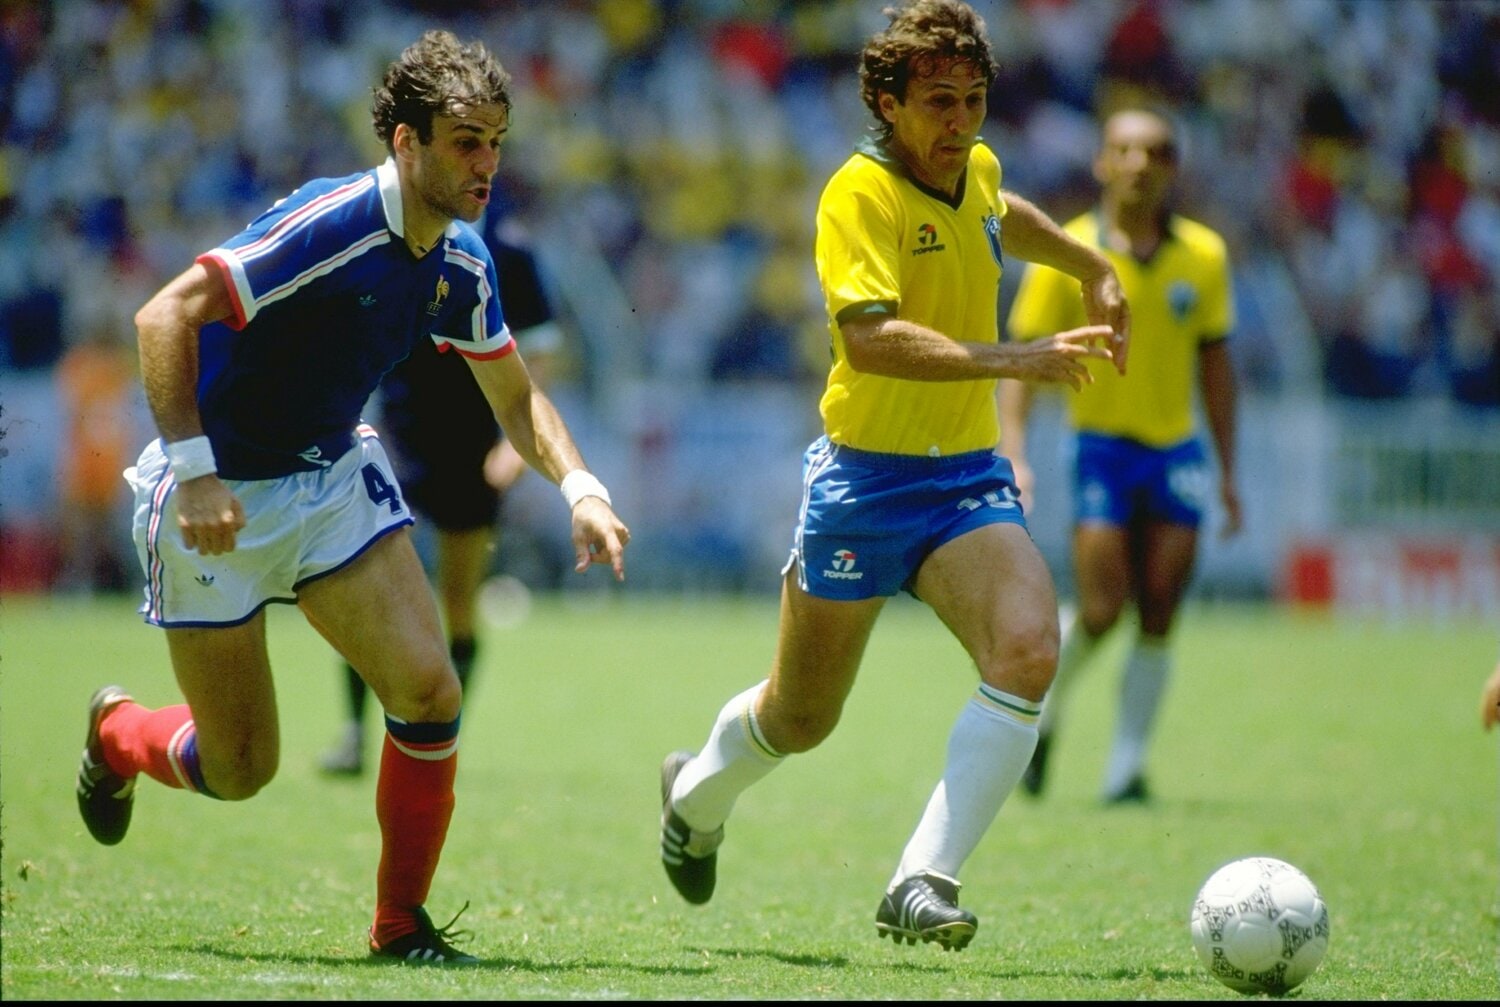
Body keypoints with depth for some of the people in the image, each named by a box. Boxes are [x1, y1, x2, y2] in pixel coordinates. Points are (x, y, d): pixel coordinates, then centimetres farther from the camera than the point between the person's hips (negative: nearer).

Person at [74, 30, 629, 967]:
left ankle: (401, 925, 2)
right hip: (217, 497, -6)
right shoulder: (329, 224, -26)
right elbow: (165, 316, -29)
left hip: (336, 478, 6)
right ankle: (116, 731, 38)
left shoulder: (460, 261, -2)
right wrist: (193, 470, -36)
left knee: (429, 690, -14)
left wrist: (580, 486, -6)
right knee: (240, 771, 2)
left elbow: (515, 395, 12)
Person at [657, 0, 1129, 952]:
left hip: (969, 476, 5)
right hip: (864, 476, -5)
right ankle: (697, 797, 46)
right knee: (800, 719, 11)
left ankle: (923, 885, -20)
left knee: (1029, 653, -23)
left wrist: (1094, 268, 34)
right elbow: (870, 339, -34)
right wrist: (1012, 358, -39)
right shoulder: (860, 194, -18)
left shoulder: (975, 169, 4)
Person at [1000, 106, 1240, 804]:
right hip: (1101, 445, -3)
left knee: (1157, 620, -2)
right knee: (1100, 610, -11)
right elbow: (1024, 355, -4)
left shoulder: (1203, 256, 3)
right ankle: (1043, 710, 17)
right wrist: (1013, 453, -14)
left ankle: (1126, 767, 5)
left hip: (1175, 451, 3)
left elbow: (1214, 363, 11)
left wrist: (1227, 471, 9)